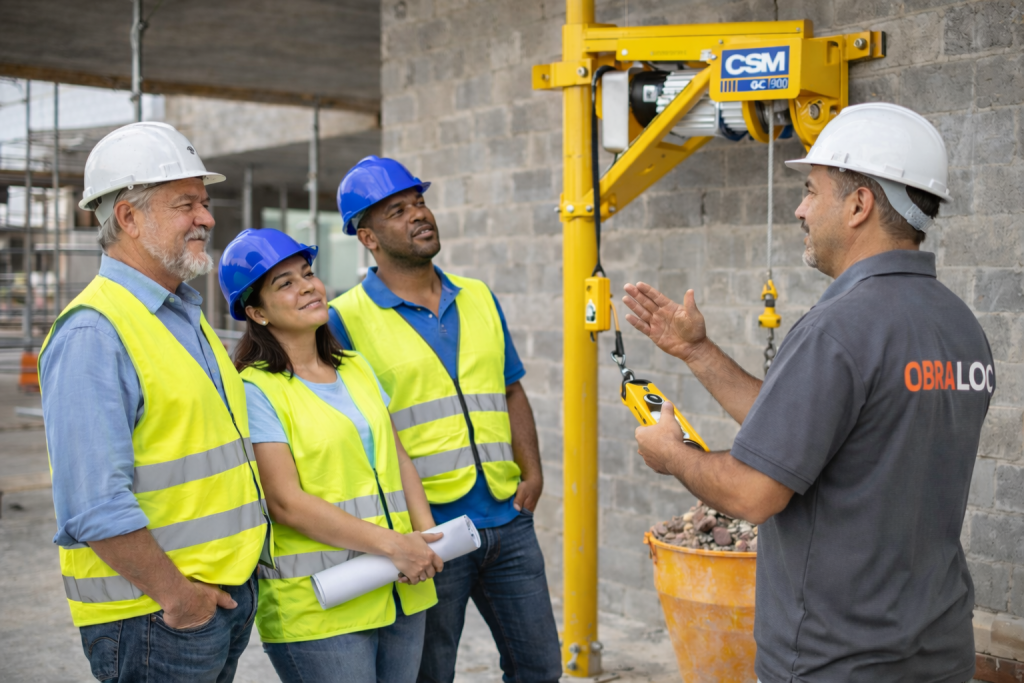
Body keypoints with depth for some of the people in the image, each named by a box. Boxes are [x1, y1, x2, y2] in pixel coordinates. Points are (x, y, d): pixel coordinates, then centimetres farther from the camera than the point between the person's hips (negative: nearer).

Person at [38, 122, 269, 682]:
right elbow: (94, 504, -23)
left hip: (229, 592, 9)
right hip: (153, 615, -8)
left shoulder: (189, 317, 13)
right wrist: (175, 595, -17)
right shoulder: (94, 332, -17)